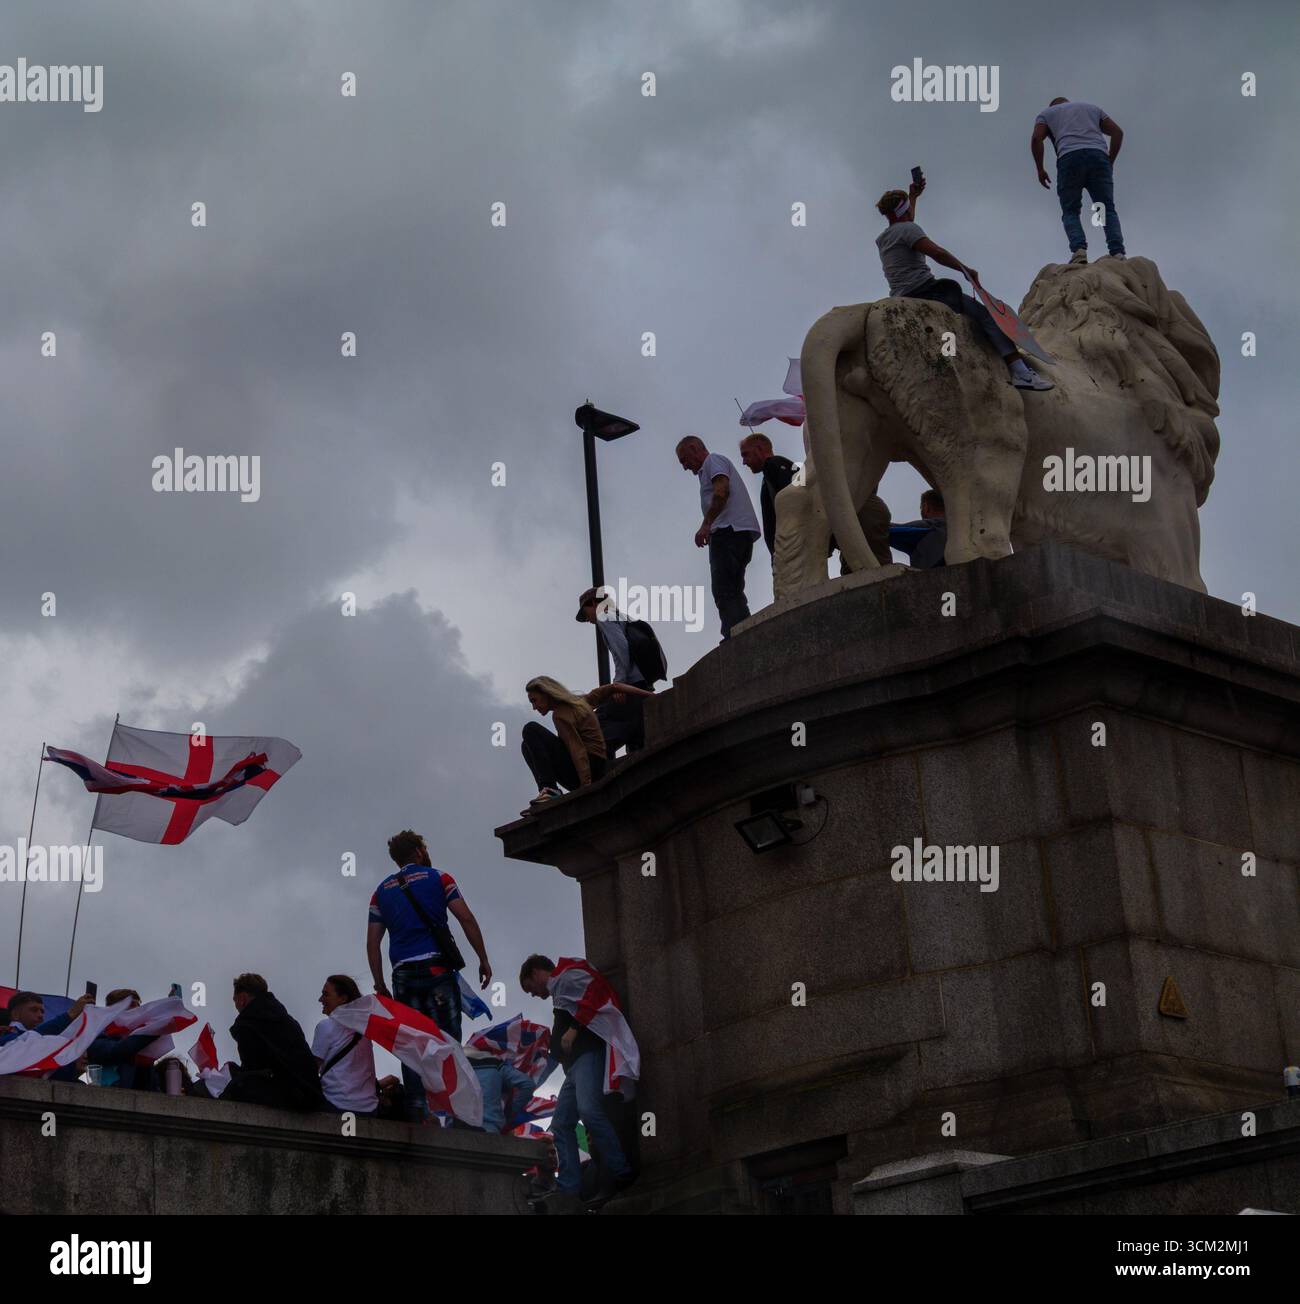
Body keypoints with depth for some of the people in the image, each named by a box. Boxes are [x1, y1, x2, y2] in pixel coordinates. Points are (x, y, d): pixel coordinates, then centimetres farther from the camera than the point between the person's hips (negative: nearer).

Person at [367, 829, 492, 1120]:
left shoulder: (382, 891, 17)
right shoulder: (438, 879, 8)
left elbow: (372, 943, 13)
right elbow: (466, 919, -1)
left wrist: (380, 986, 16)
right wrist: (483, 960, 4)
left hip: (404, 974, 3)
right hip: (438, 970, -3)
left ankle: (416, 1107, -8)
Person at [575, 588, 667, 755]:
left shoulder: (604, 614, 5)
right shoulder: (624, 619, 30)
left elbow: (620, 645, -13)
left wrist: (619, 682, -17)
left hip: (631, 685, -9)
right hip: (646, 688, 9)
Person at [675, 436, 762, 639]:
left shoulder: (713, 460, 4)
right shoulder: (714, 464, 33)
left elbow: (722, 491, -13)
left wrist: (706, 525, -17)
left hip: (729, 530, -10)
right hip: (742, 533, 10)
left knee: (724, 592, -17)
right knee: (734, 593, 6)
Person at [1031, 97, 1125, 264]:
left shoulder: (1047, 113, 27)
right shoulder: (1092, 108, 34)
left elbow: (1036, 138, 6)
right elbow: (1117, 132, 21)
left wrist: (1040, 169, 12)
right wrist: (1110, 162, 21)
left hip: (1070, 158, -2)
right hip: (1098, 155, 2)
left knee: (1070, 211, 5)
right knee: (1107, 210, 3)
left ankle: (1079, 249, -19)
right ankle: (1117, 252, -18)